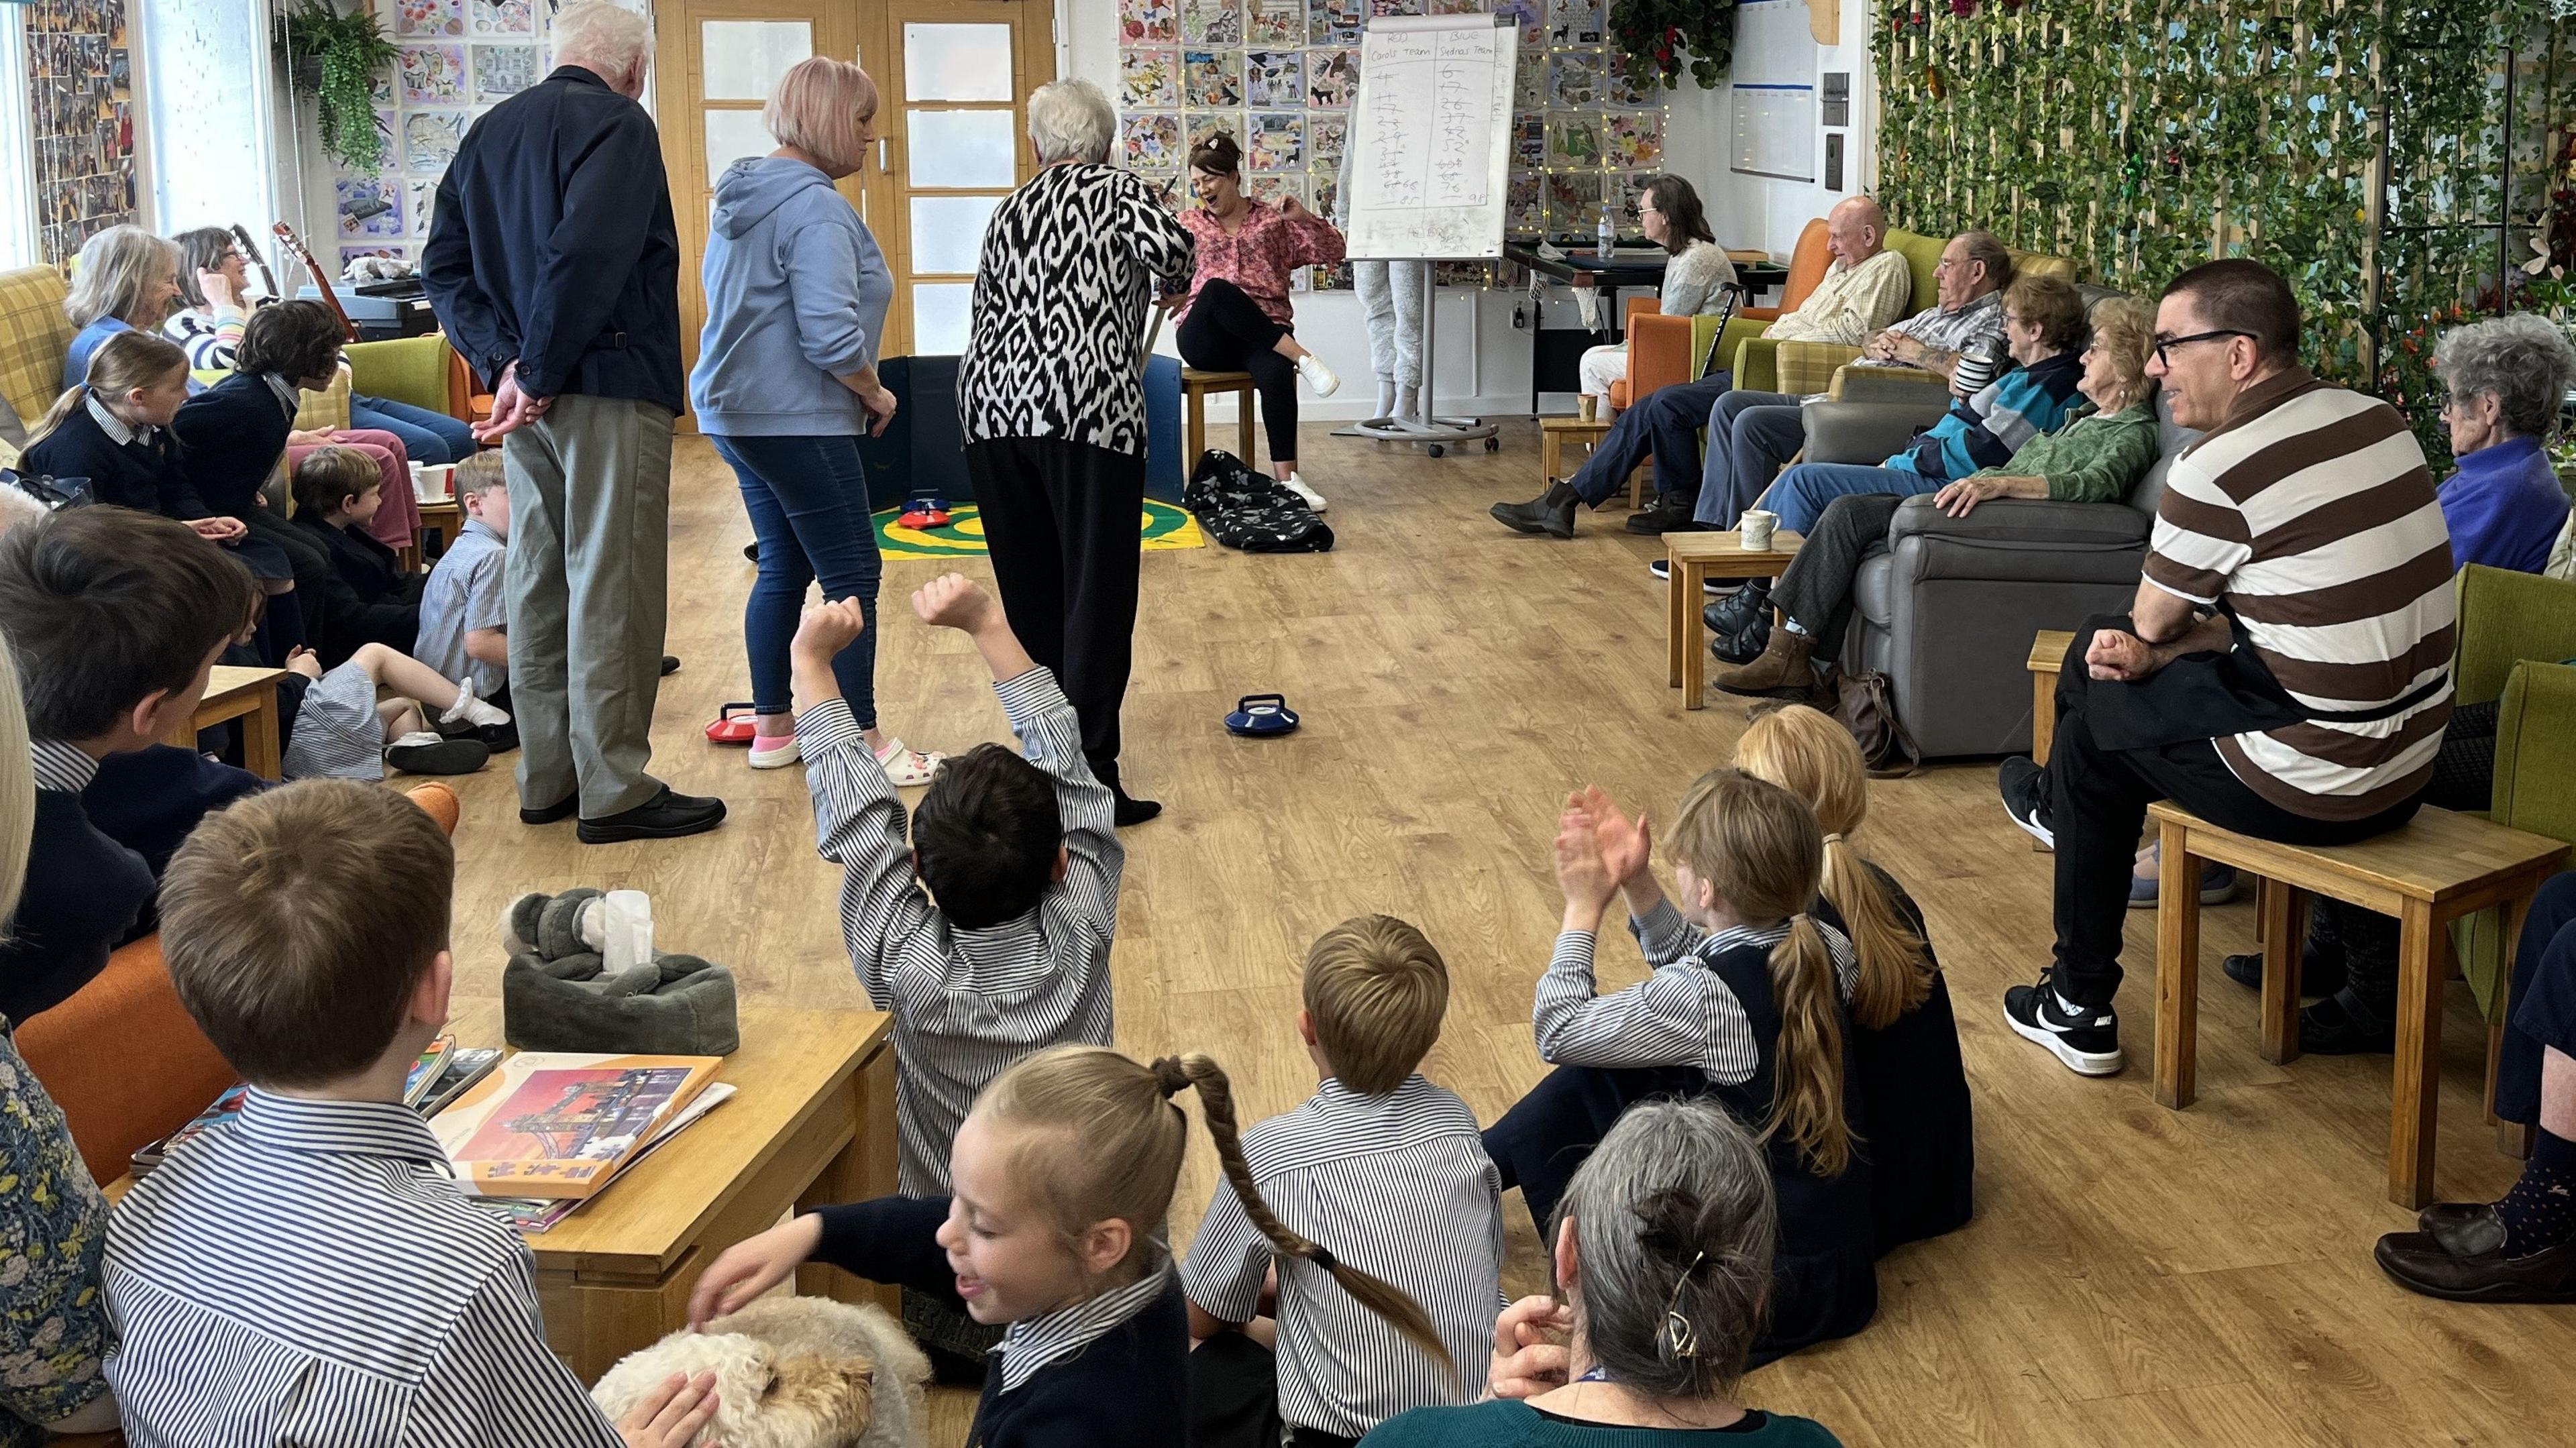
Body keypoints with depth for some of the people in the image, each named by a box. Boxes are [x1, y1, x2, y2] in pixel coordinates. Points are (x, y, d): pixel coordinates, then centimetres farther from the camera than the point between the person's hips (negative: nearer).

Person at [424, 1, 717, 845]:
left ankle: (546, 779, 19)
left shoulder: (488, 133, 15)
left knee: (539, 580, 13)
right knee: (613, 586, -4)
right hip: (609, 390, -8)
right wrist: (539, 375, -16)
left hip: (528, 395, 8)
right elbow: (587, 254, -23)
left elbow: (444, 267, 9)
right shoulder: (617, 124, -9)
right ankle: (615, 791, 0)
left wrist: (503, 361, -2)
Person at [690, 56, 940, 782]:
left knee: (784, 567, 16)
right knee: (851, 575, -3)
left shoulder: (744, 192, 13)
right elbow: (831, 334, -25)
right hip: (797, 420, -10)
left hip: (737, 411, 10)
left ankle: (771, 728, 22)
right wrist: (875, 394, -7)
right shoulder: (814, 206, -18)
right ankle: (865, 743, 2)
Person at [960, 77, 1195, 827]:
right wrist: (1166, 281, 10)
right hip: (1085, 404, -6)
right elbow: (1172, 247, -11)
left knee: (1027, 591, 15)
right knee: (1096, 594, -4)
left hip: (991, 402, 6)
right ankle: (1089, 775, -9)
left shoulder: (1008, 211, 22)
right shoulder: (1118, 190, 7)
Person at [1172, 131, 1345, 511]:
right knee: (1217, 290, -36)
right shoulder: (1190, 222, 19)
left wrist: (1303, 218, -5)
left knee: (1276, 372, -36)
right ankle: (1301, 356, -35)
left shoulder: (1273, 219, 16)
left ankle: (1286, 477, -36)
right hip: (1204, 339, 0)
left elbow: (1332, 253, 11)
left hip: (1264, 334, 0)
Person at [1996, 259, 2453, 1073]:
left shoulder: (2217, 471, -20)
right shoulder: (2380, 422, 5)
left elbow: (2154, 621, -4)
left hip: (2312, 788, -8)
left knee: (2095, 723, 16)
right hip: (2409, 769, 8)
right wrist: (2157, 650, 4)